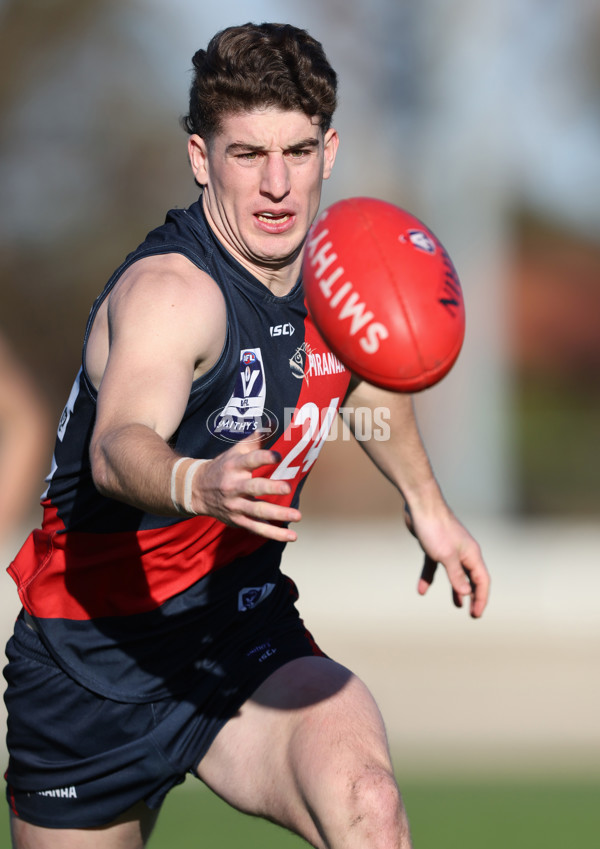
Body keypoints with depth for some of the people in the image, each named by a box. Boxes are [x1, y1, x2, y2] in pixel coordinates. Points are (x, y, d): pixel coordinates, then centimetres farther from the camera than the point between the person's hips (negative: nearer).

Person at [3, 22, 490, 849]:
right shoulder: (172, 289, -24)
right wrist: (201, 484, -65)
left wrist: (426, 504, 35)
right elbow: (118, 448, -44)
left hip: (246, 634, 4)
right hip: (96, 662, -4)